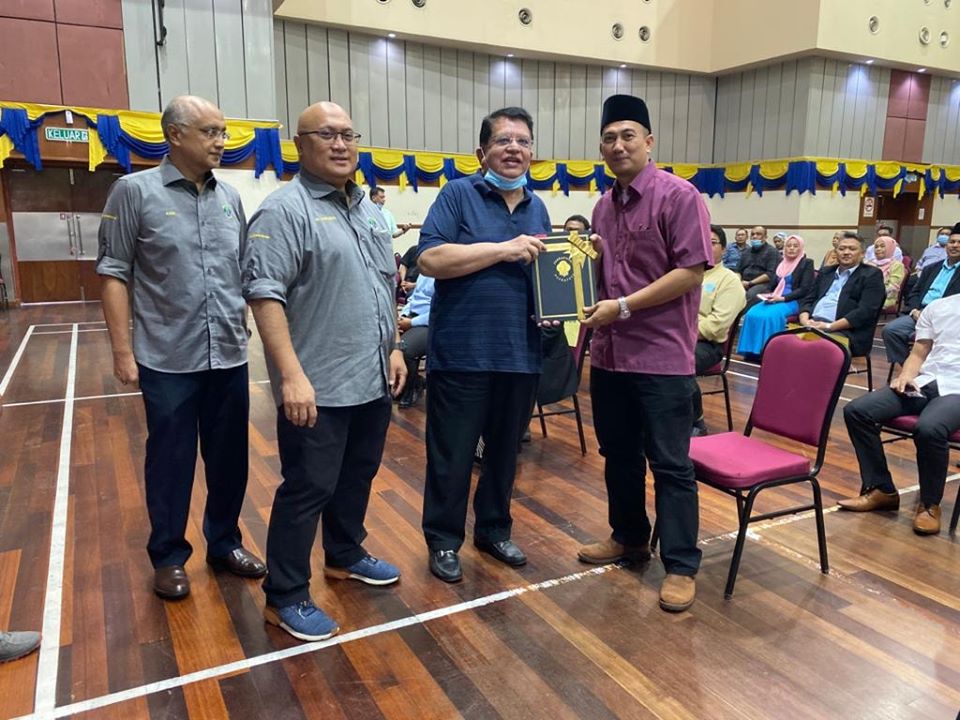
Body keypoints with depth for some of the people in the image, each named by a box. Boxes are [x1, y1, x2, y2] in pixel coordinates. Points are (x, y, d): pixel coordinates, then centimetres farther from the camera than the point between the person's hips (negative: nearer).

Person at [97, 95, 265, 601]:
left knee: (229, 459, 13)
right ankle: (168, 556, 27)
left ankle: (224, 543, 32)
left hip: (229, 356, 4)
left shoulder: (230, 198, 8)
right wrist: (122, 349, -9)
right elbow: (113, 273, -5)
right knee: (170, 462, 9)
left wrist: (246, 331, 9)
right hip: (168, 359, -4)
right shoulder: (135, 191, -4)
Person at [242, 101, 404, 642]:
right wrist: (292, 374, -26)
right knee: (308, 489, 2)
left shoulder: (370, 211, 14)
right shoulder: (285, 209, -12)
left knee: (357, 476, 20)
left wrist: (393, 349, 14)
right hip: (319, 387, -8)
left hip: (373, 380, 8)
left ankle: (345, 555, 40)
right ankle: (286, 597, 17)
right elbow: (264, 293, -20)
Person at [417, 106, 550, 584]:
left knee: (505, 451, 16)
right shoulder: (458, 194, -4)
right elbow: (431, 259, -16)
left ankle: (494, 530, 34)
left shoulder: (537, 208, 14)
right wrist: (504, 249, -19)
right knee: (451, 456, 6)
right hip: (462, 353, -5)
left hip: (520, 354, 6)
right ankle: (444, 540, 23)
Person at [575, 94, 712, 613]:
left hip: (661, 355, -7)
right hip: (609, 353, 8)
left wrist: (624, 306, -18)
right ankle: (629, 537, 35)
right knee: (618, 454, 17)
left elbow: (691, 271, -16)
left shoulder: (678, 196, -9)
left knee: (669, 464, 1)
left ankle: (681, 565, 13)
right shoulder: (604, 206, 13)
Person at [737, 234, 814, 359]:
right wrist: (768, 295, 0)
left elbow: (804, 290, -7)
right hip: (775, 299, 6)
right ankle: (751, 350, -20)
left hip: (792, 301, -5)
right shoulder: (780, 262, 18)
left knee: (769, 315, -34)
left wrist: (783, 298, -17)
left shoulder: (807, 263, 1)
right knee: (752, 314, -23)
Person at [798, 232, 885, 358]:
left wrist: (829, 326, -16)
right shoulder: (826, 272, 25)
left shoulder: (872, 275, 7)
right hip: (813, 326, 5)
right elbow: (808, 300, 19)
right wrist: (805, 320, -5)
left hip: (847, 333, -5)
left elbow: (865, 312, -6)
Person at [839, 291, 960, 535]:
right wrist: (905, 376, -2)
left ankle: (930, 504, -12)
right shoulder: (937, 307, 22)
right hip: (924, 383, 5)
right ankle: (881, 489, -4)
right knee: (856, 410, -16)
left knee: (929, 428, -36)